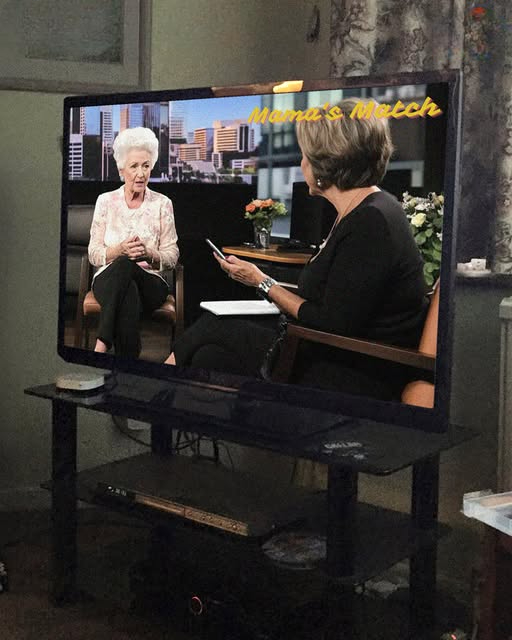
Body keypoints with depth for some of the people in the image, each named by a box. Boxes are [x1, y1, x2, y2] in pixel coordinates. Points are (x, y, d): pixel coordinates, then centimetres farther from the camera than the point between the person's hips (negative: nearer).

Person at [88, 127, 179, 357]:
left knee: (125, 267, -38)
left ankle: (102, 346, -41)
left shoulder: (162, 204, 8)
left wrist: (149, 253, -17)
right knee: (128, 294, -39)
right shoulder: (106, 201, 9)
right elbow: (94, 254, 5)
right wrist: (119, 250, -16)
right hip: (108, 279, 0)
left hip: (150, 282, 0)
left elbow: (172, 256, 6)